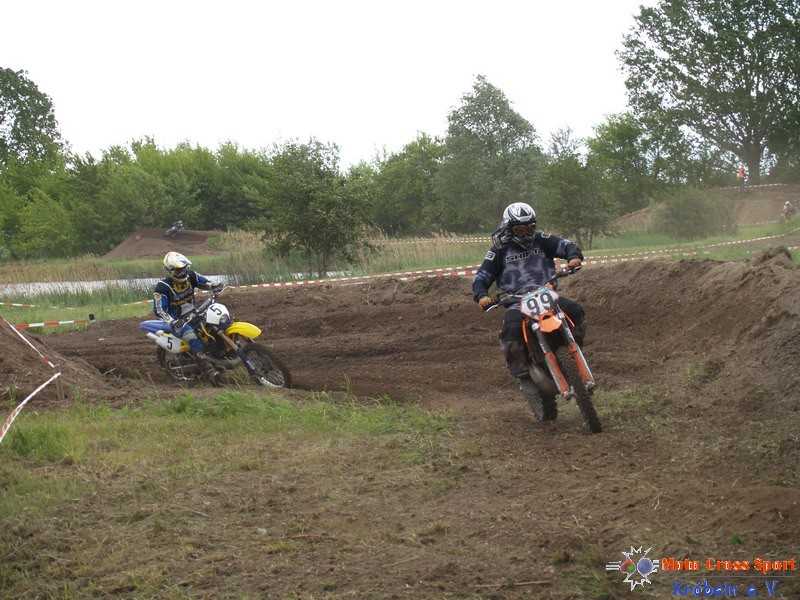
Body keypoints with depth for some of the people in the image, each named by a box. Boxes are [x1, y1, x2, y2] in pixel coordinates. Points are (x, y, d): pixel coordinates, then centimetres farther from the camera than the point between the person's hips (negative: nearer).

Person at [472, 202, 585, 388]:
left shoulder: (541, 240, 12)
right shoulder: (500, 250, 7)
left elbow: (565, 245, 4)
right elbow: (481, 278, 5)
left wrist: (574, 257, -21)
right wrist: (481, 296, -17)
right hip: (516, 301, -2)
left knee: (575, 311, -23)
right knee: (511, 330, -34)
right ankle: (522, 375, -19)